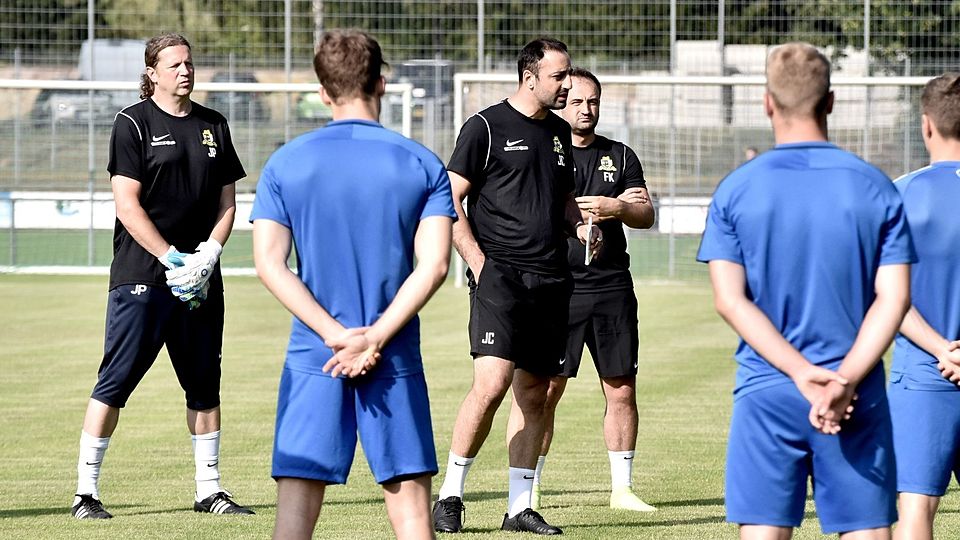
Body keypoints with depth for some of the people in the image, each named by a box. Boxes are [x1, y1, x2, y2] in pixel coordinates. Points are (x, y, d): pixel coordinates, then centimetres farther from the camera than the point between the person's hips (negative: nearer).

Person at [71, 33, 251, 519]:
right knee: (115, 383, -7)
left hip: (200, 280, 5)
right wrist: (173, 260, -15)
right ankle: (86, 490, -3)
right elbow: (127, 206, -9)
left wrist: (207, 256, -4)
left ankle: (209, 489, 17)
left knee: (205, 386, 9)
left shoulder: (213, 126, 13)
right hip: (141, 278, -5)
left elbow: (226, 202, 13)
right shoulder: (134, 123, -3)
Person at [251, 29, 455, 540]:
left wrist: (335, 334, -8)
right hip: (395, 362, 0)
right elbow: (433, 264, -8)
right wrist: (375, 339, -10)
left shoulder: (285, 164, 3)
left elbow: (269, 263, -4)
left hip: (312, 361, 0)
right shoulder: (422, 165, 1)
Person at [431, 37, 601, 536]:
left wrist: (580, 225, 8)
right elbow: (450, 200, -4)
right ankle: (450, 494, -6)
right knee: (492, 383, -18)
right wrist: (478, 262, -12)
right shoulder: (486, 127, -4)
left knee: (534, 394, 6)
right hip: (500, 274, -7)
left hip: (550, 279, 7)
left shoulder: (559, 132, 17)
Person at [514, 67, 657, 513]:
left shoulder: (620, 157, 14)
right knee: (544, 390, -6)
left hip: (612, 288, 3)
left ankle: (622, 488, 12)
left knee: (621, 389, 4)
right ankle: (530, 487, 1)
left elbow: (646, 215, 7)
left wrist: (616, 208, -13)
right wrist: (574, 211, -15)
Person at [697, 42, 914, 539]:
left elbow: (729, 299, -6)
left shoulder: (735, 191, 0)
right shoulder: (875, 188, 2)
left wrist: (802, 373, -11)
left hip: (766, 392, 0)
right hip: (858, 399, 1)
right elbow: (893, 298, -6)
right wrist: (845, 380, -13)